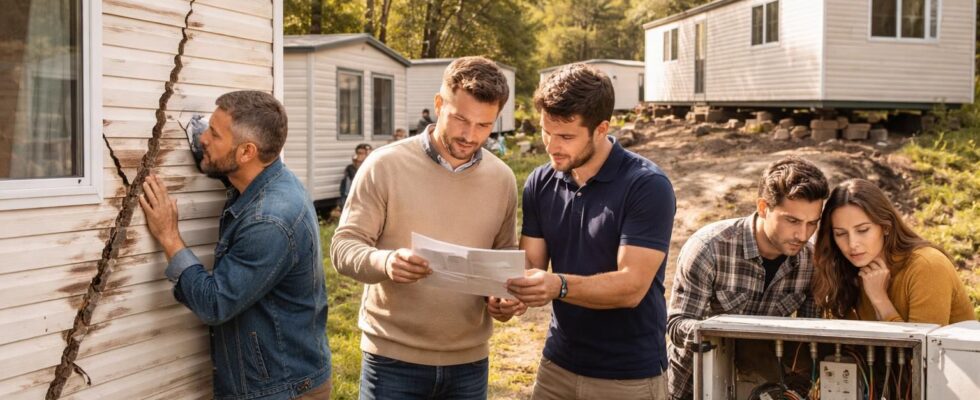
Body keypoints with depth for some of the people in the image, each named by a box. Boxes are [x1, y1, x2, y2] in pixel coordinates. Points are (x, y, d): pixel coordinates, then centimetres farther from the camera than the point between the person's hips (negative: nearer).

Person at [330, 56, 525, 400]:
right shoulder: (385, 165, -8)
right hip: (394, 360, -3)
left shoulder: (502, 179, 3)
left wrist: (508, 295, -7)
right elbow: (344, 247, -9)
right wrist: (384, 262, -29)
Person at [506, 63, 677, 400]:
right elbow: (531, 266, 0)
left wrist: (559, 286, -36)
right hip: (558, 364, 5)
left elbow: (631, 286, -21)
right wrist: (512, 284, -22)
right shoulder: (540, 183, 1)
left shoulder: (647, 186, -16)